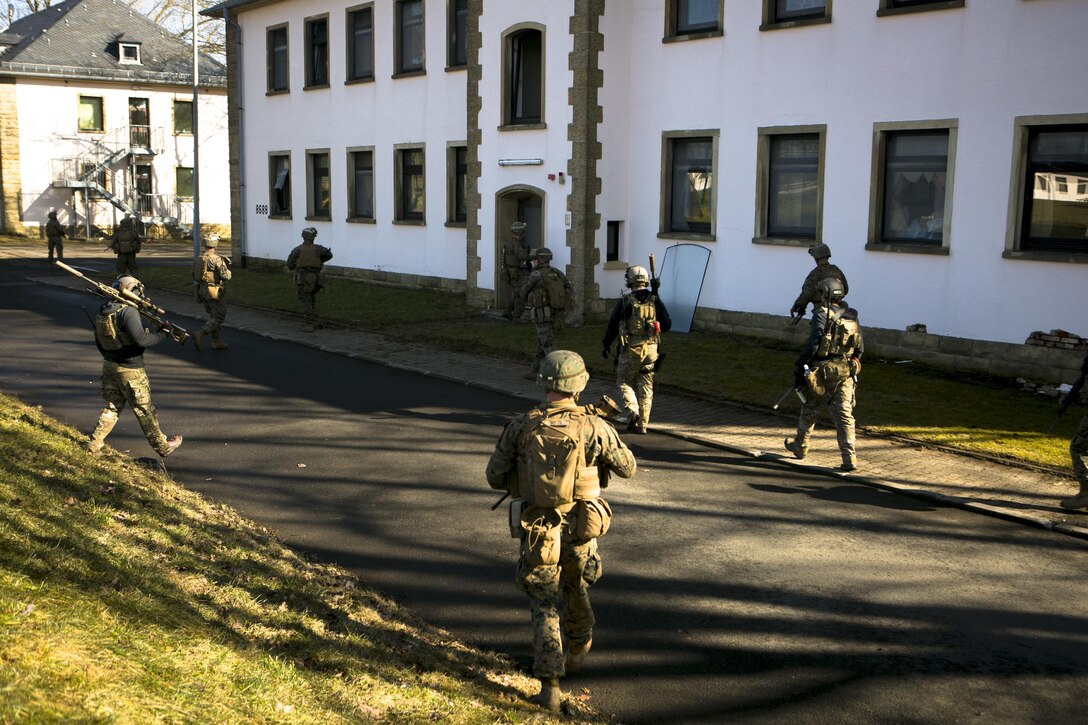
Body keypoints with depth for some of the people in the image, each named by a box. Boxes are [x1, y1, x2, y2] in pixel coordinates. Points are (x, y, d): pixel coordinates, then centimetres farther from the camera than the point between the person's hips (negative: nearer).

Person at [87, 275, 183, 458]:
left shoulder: (102, 312, 6)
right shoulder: (128, 311, -21)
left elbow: (99, 342, 16)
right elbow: (140, 339, -28)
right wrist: (163, 333, -16)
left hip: (109, 366, 7)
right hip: (130, 370, -7)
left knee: (112, 407, 18)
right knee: (144, 410, 6)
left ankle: (94, 444, 14)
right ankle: (162, 446, 19)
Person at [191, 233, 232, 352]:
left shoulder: (198, 259, 7)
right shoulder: (217, 259, -16)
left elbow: (194, 276, 11)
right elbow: (226, 275, -19)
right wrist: (227, 270, 1)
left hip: (202, 291, 8)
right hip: (215, 292, -8)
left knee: (213, 317, 18)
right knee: (218, 318, -2)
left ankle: (216, 342, 19)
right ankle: (199, 334, -19)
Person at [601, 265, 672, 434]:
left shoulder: (624, 301, -7)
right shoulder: (655, 301, 0)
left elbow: (612, 326, -2)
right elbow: (667, 325, 4)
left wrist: (605, 345, 12)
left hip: (630, 350, -3)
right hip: (650, 349, 3)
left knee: (624, 381, 13)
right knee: (646, 387, 10)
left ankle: (632, 411, -10)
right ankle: (642, 424, 12)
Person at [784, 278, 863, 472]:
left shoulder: (822, 315, -11)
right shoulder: (852, 317, 9)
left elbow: (813, 344, -17)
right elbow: (860, 348, 13)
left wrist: (799, 365, -9)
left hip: (824, 373, -4)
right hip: (846, 373, 5)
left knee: (809, 410, 15)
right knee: (844, 415, 1)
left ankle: (800, 446, 32)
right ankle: (850, 458, -7)